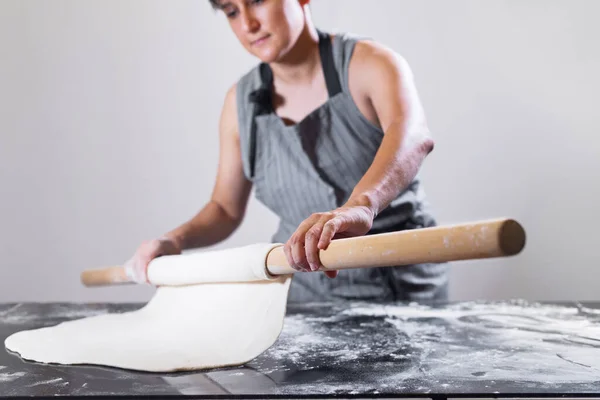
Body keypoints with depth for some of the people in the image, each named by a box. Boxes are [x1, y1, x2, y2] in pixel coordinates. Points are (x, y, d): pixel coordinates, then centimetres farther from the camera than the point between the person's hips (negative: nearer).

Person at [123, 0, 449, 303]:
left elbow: (412, 133, -34)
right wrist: (175, 239, -12)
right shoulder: (241, 101, 1)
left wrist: (360, 204, -54)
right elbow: (226, 208, 8)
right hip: (303, 291, 3)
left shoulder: (367, 64, -12)